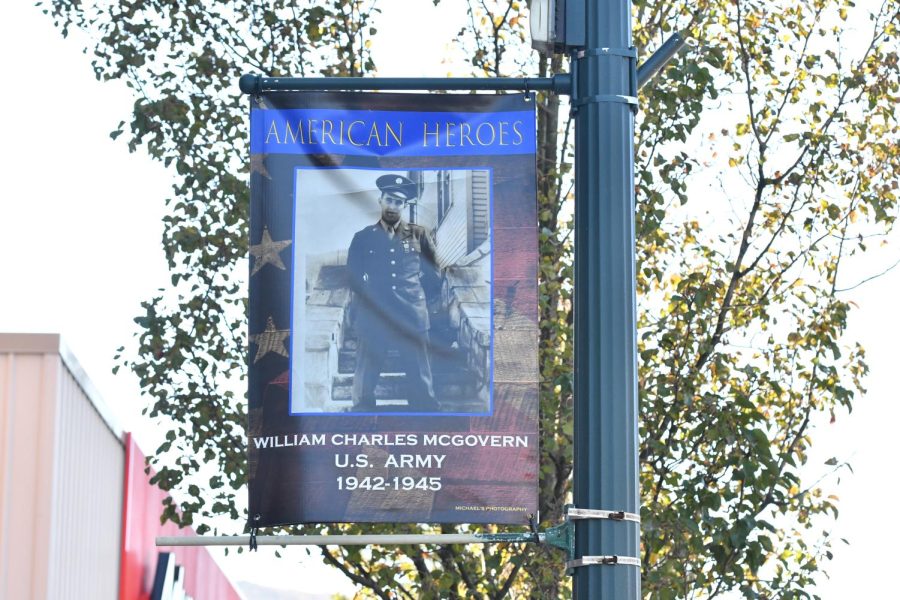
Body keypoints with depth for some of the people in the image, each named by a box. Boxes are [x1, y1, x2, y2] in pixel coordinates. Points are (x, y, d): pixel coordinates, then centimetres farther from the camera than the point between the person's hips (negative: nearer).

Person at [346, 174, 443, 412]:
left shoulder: (419, 235, 9)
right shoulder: (363, 238, 8)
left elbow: (434, 273, 15)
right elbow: (352, 277, 12)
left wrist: (429, 303, 9)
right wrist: (360, 311, 7)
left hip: (412, 319, 0)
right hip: (373, 320, 0)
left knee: (422, 386, 2)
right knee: (364, 385, 0)